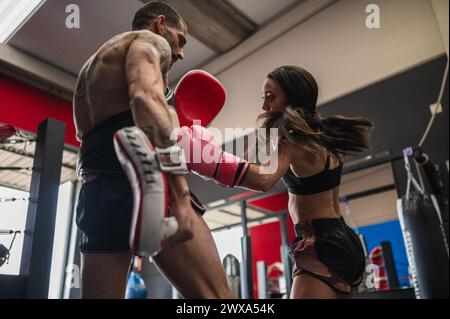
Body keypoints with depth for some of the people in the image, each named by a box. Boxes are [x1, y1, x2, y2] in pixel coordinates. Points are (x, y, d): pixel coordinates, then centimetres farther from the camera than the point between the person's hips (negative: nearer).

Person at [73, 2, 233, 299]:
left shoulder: (91, 66, 34)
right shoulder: (149, 40, 8)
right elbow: (146, 99, -15)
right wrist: (180, 195, -24)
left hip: (95, 193, 9)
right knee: (214, 294, -12)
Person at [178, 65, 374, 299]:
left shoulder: (293, 139, -14)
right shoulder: (325, 136, 11)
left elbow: (263, 179, -35)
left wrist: (197, 158, -41)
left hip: (321, 246, -10)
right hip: (343, 242, 10)